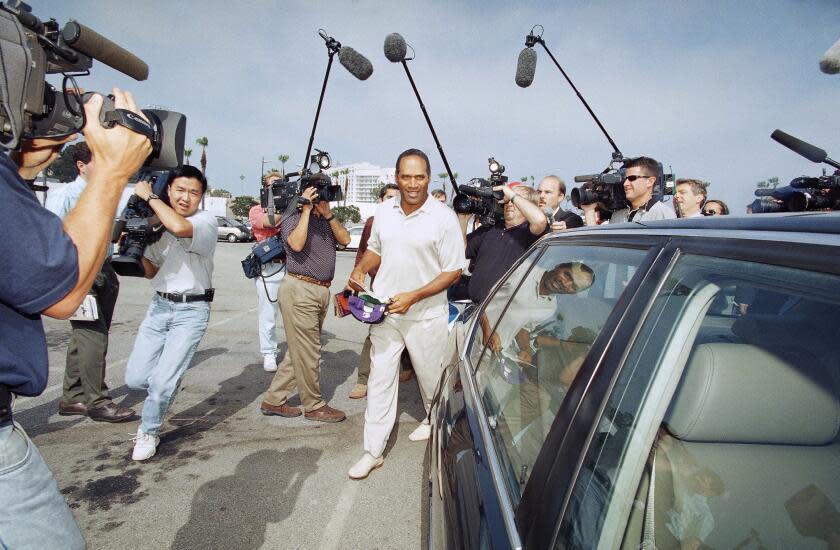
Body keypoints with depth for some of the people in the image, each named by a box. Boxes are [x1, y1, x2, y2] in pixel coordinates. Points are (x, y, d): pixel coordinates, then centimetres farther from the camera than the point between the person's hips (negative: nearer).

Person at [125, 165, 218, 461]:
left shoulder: (207, 221, -10)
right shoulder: (159, 223, 9)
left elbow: (180, 227, -35)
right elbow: (151, 272, 17)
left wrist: (148, 195, -19)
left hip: (191, 310, -6)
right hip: (159, 306, 6)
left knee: (161, 382, -7)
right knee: (135, 378, 4)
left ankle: (148, 432, 20)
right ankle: (163, 390, 38)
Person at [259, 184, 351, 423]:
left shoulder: (327, 220, 16)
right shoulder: (292, 218, -3)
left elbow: (345, 239, 2)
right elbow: (297, 244, -21)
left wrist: (328, 214, -6)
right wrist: (307, 210, -16)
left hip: (322, 291, 8)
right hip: (299, 290, -8)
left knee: (302, 351, 12)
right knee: (307, 353, 0)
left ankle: (273, 400, 23)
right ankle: (313, 405, 14)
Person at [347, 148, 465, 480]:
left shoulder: (443, 217, -12)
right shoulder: (384, 211, 3)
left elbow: (453, 271, -11)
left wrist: (413, 296, -19)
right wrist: (360, 271, -3)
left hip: (426, 315, -3)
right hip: (385, 312, 4)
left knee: (431, 377, 16)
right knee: (380, 380, 5)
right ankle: (373, 452, 14)